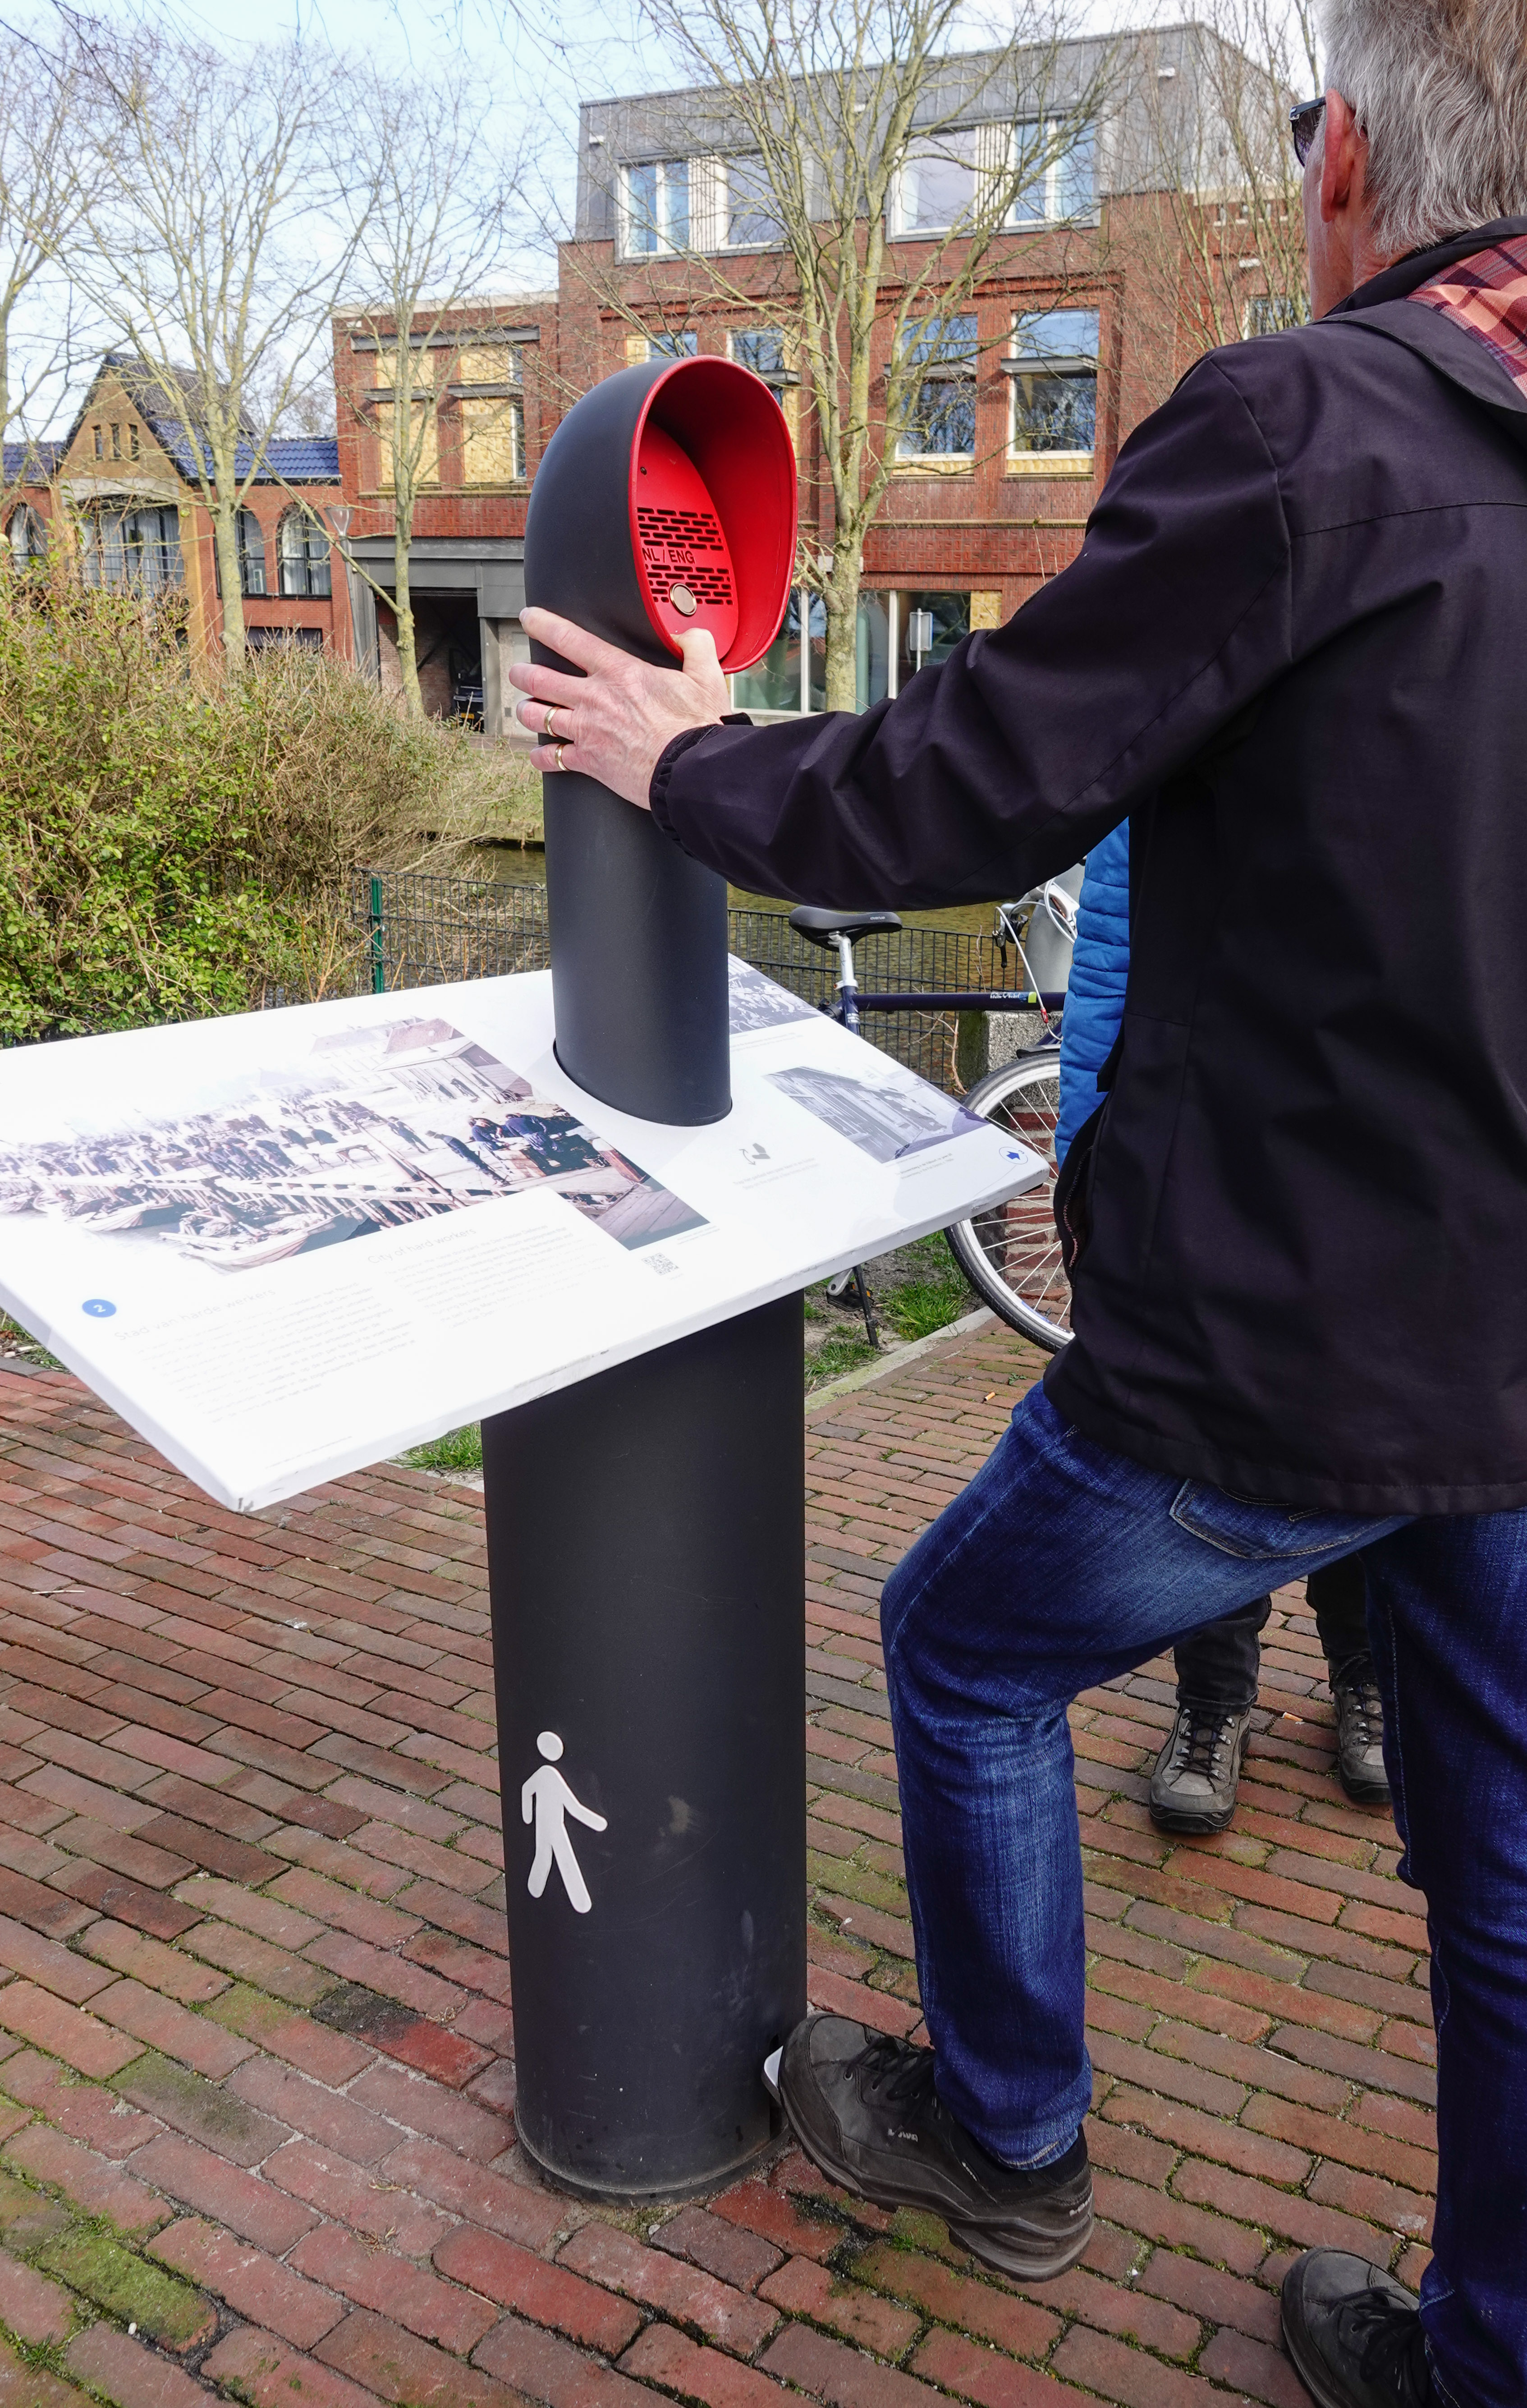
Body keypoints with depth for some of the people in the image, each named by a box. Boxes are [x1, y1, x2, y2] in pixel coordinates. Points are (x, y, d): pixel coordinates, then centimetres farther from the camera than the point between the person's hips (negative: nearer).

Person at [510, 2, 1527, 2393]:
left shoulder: (1300, 425, -17)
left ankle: (1007, 2143, 38)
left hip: (1278, 1348, -7)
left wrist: (675, 763, 1)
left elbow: (972, 796, -16)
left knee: (967, 1653, 19)